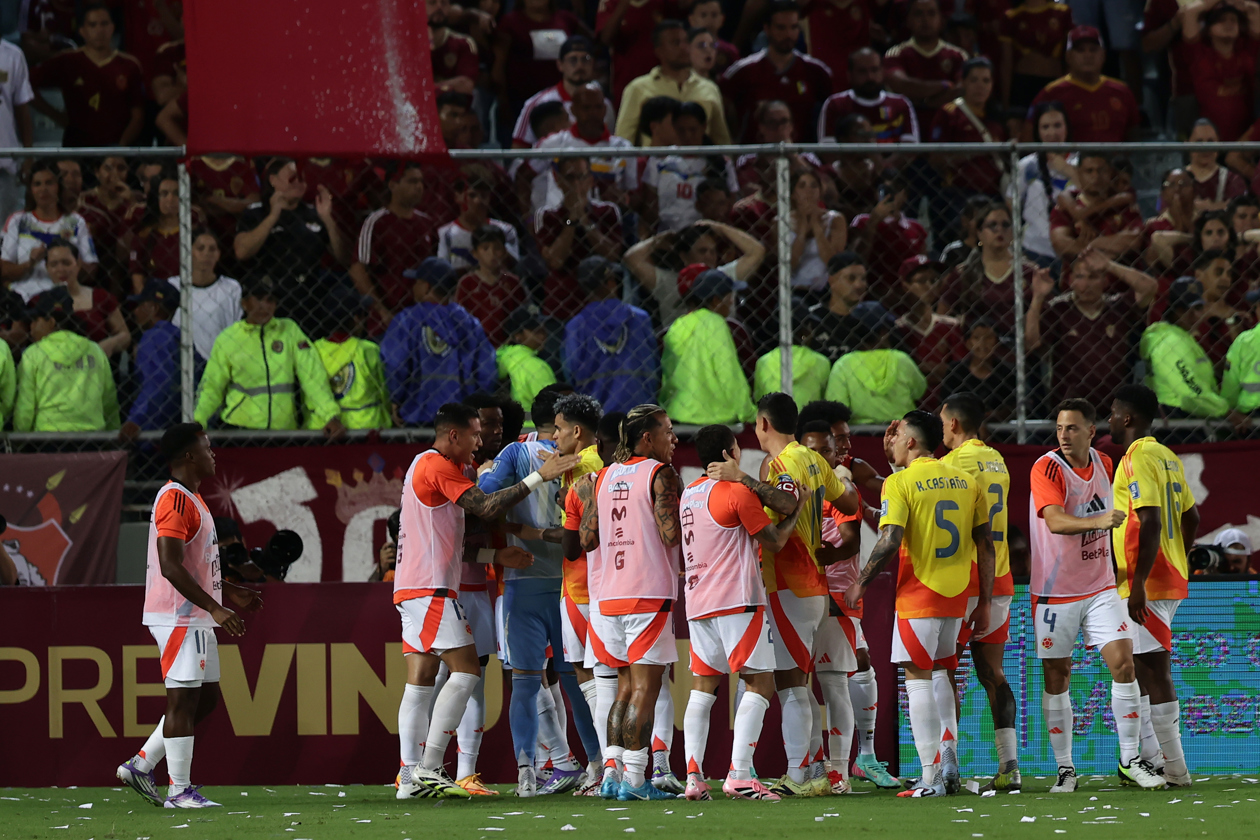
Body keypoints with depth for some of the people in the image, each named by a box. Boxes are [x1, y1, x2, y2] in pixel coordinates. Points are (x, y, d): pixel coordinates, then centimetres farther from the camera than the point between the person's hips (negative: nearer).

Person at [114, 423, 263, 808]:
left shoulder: (191, 499, 18)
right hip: (179, 617, -10)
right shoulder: (175, 500, -16)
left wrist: (229, 592, 25)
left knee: (205, 698, 12)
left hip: (195, 618, 10)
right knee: (183, 701, -7)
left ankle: (140, 765, 17)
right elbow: (170, 566, -23)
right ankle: (179, 791, -4)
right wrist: (215, 607, -25)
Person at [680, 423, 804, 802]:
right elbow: (774, 541, -3)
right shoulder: (737, 491, -8)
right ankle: (739, 774, -16)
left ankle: (693, 775, -1)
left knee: (703, 687, 9)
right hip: (737, 600, -7)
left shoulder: (689, 494, 15)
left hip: (698, 601, 7)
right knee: (761, 683, -5)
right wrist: (797, 511, 12)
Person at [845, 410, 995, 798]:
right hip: (957, 594, 6)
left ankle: (932, 777, -4)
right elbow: (985, 545, 8)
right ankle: (949, 757, 10)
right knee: (938, 673, 21)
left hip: (917, 595, -6)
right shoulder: (966, 481, 8)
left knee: (918, 677, -1)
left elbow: (889, 542, -18)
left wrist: (861, 583, -5)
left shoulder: (900, 484, -9)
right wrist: (984, 603, 13)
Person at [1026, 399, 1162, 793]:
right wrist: (1100, 521, -45)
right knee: (1056, 677, 1)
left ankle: (1130, 760, -2)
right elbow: (1056, 521, -30)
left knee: (1122, 661, -9)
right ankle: (1064, 768, 11)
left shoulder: (1103, 464, 4)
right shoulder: (1046, 468, -14)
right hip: (1055, 591, -4)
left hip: (1099, 587, 4)